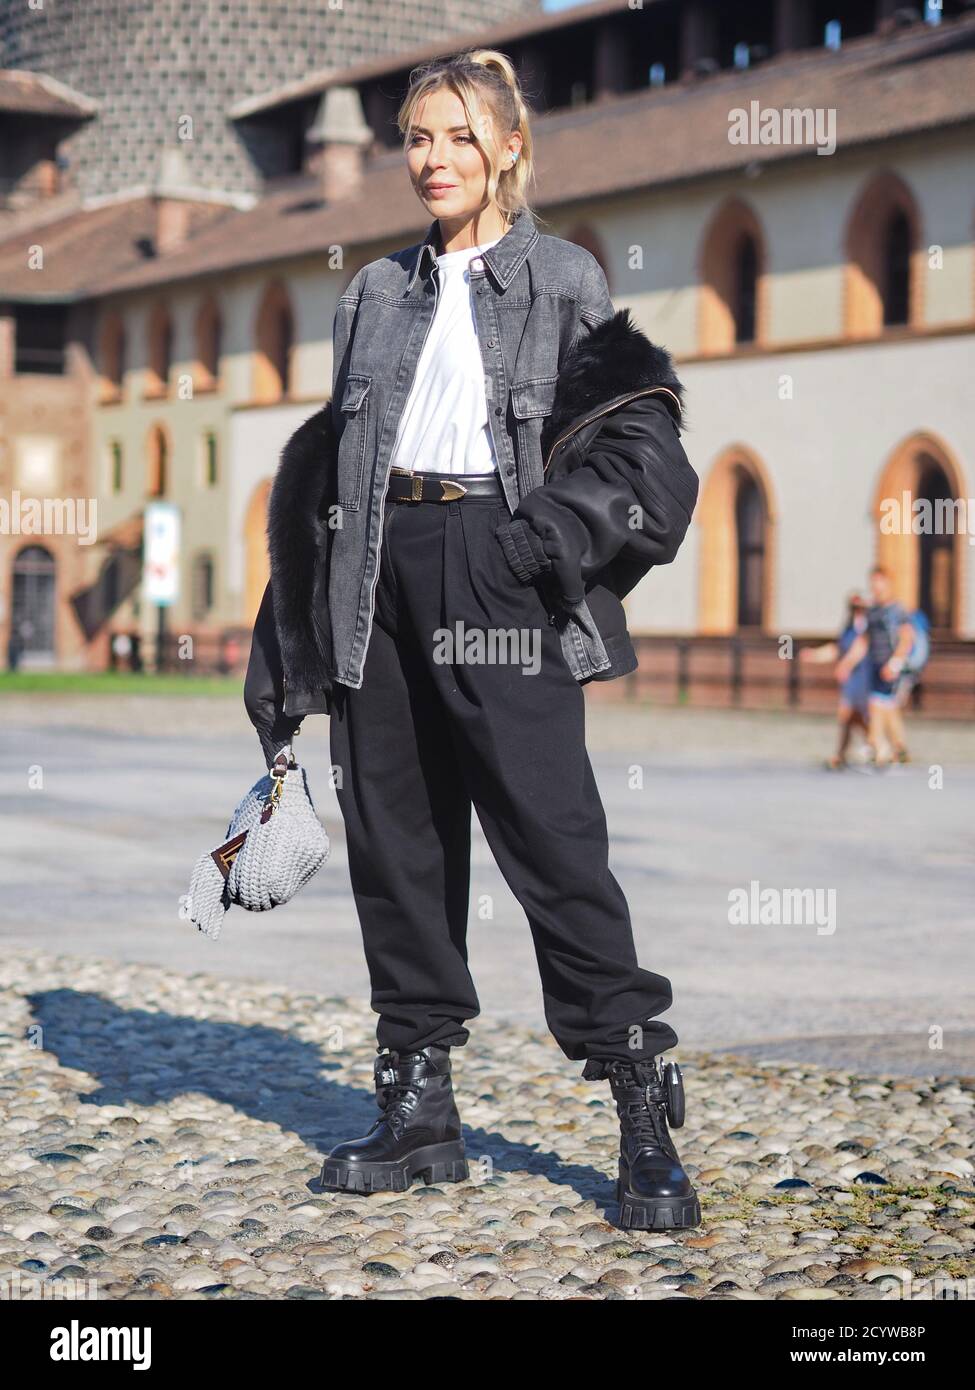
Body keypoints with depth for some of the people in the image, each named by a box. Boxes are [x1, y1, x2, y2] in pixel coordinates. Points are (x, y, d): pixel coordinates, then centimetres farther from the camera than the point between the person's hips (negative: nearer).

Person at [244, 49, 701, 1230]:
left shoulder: (564, 282, 6)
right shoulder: (377, 293, 18)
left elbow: (637, 443, 0)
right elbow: (331, 463, 17)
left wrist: (546, 537, -17)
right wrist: (297, 639, 11)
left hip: (494, 571, -5)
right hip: (382, 568, 5)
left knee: (551, 834, -11)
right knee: (395, 835, 5)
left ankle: (645, 1118, -6)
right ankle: (418, 1109, 14)